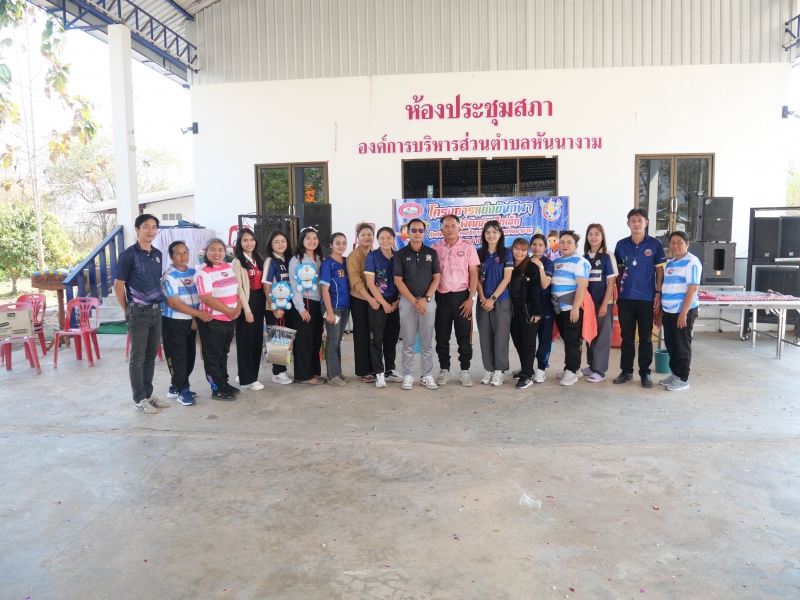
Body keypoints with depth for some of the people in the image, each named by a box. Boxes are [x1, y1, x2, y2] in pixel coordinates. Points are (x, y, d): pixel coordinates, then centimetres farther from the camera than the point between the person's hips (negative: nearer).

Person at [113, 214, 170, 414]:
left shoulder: (158, 254, 9)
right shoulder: (129, 255, -10)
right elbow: (118, 286, -7)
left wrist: (159, 303, 12)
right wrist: (127, 312, -2)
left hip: (156, 311, 6)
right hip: (138, 313, -6)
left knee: (151, 355, 13)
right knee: (138, 357, 2)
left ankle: (148, 394, 24)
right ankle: (139, 399, 11)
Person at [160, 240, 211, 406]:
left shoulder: (193, 272, 6)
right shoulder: (169, 276, -13)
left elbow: (200, 294, 15)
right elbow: (174, 303, -19)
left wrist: (198, 317, 3)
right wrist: (198, 313, -19)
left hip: (191, 321, 7)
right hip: (174, 322, -7)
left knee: (189, 356, 12)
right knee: (178, 357, 0)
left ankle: (176, 387, 27)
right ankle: (182, 390, 12)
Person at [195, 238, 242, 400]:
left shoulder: (228, 267, 8)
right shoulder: (204, 273, -15)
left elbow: (235, 289, 15)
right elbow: (207, 298, -22)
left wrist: (238, 307, -2)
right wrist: (229, 311, -18)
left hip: (230, 319, 7)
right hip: (212, 321, -7)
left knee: (224, 353, 18)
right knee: (213, 355, 4)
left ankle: (224, 383, 30)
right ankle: (217, 389, 12)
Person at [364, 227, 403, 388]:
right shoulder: (372, 256, -6)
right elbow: (370, 283, -10)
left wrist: (398, 301, -4)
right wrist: (384, 303, -12)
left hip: (394, 303, 4)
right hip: (378, 303, -4)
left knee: (392, 338, 10)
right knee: (378, 338, 0)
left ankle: (390, 370, 21)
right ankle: (379, 373, 7)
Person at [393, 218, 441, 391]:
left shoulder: (431, 253, 6)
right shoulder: (401, 254, 1)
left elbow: (436, 278, 3)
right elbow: (398, 281, -4)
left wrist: (425, 299, -10)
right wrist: (414, 301, -11)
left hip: (428, 301, 1)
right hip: (407, 301, -1)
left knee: (427, 342, 6)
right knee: (408, 342, 3)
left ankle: (427, 375, 14)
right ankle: (408, 375, 11)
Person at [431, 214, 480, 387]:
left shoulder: (468, 247, 0)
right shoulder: (434, 248, 4)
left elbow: (474, 274, -1)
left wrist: (471, 298, -8)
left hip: (461, 296, -1)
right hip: (441, 296, 1)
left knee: (464, 336, 4)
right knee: (442, 336, 8)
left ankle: (465, 371, 14)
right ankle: (444, 369, 20)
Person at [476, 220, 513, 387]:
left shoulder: (506, 253, -1)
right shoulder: (479, 253, 8)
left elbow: (507, 278, -7)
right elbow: (477, 278, 5)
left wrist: (493, 298, -12)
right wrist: (483, 298, -8)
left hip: (501, 300, -3)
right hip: (483, 301, 3)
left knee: (500, 335, 0)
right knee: (485, 336, 5)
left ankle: (499, 370, 8)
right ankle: (488, 369, 15)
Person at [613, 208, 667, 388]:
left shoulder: (655, 244, -2)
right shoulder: (621, 244, 4)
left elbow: (659, 270, 0)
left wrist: (658, 294, -6)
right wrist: (619, 291, 6)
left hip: (646, 298, -2)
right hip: (625, 298, 2)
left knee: (646, 337, 6)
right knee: (627, 336, 10)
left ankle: (645, 372, 16)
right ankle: (626, 371, 19)